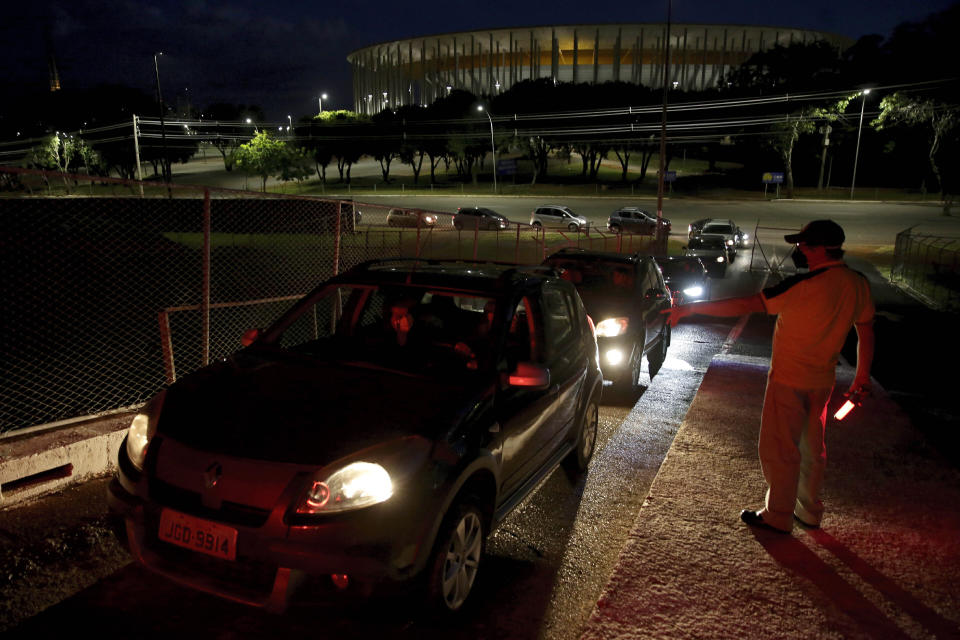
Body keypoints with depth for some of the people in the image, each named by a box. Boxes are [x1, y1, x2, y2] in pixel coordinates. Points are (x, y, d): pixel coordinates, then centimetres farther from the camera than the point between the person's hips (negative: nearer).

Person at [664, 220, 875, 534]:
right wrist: (862, 376, 22)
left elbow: (745, 304, -26)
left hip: (789, 380, -7)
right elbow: (866, 331, 9)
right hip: (823, 381, 7)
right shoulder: (859, 285, -1)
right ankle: (809, 510, 34)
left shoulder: (805, 285, -25)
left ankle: (778, 516, 19)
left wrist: (691, 308, -21)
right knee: (812, 448, 21)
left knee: (779, 450, 7)